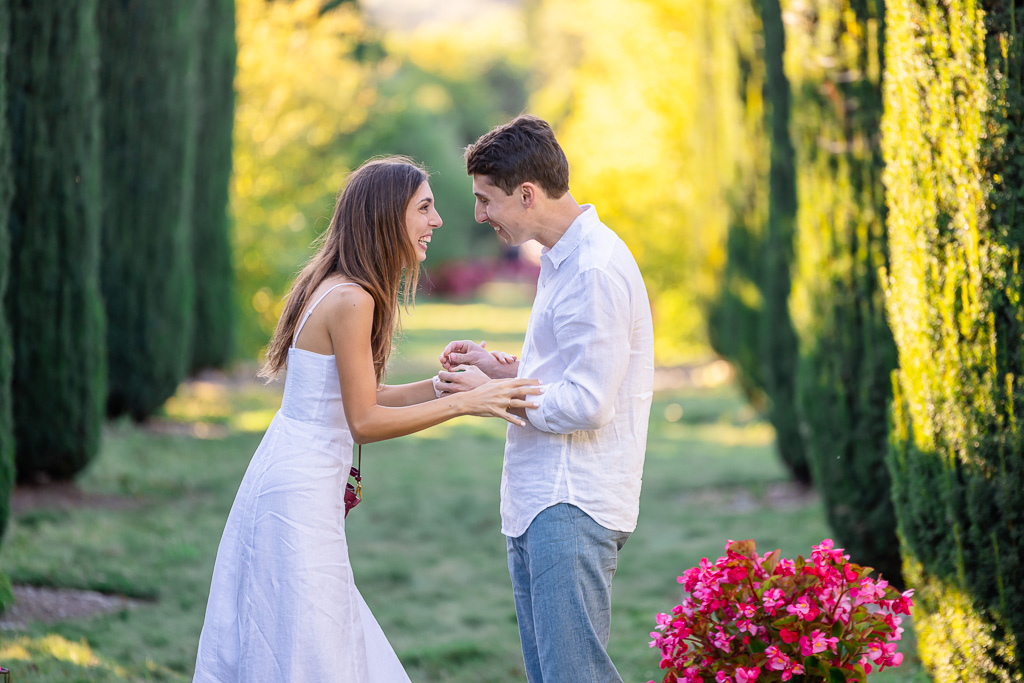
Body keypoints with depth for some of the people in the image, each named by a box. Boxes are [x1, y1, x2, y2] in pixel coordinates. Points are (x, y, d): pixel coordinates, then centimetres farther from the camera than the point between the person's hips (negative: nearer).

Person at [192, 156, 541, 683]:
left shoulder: (337, 289, 11)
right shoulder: (350, 300, -18)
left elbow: (362, 397, 14)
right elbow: (364, 421, -17)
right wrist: (464, 402, -17)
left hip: (285, 477, 10)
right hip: (301, 492, -10)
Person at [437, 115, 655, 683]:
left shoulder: (595, 269, -16)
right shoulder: (563, 259, 17)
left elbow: (586, 405, -20)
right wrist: (505, 368, 10)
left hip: (572, 508, -10)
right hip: (537, 504, 10)